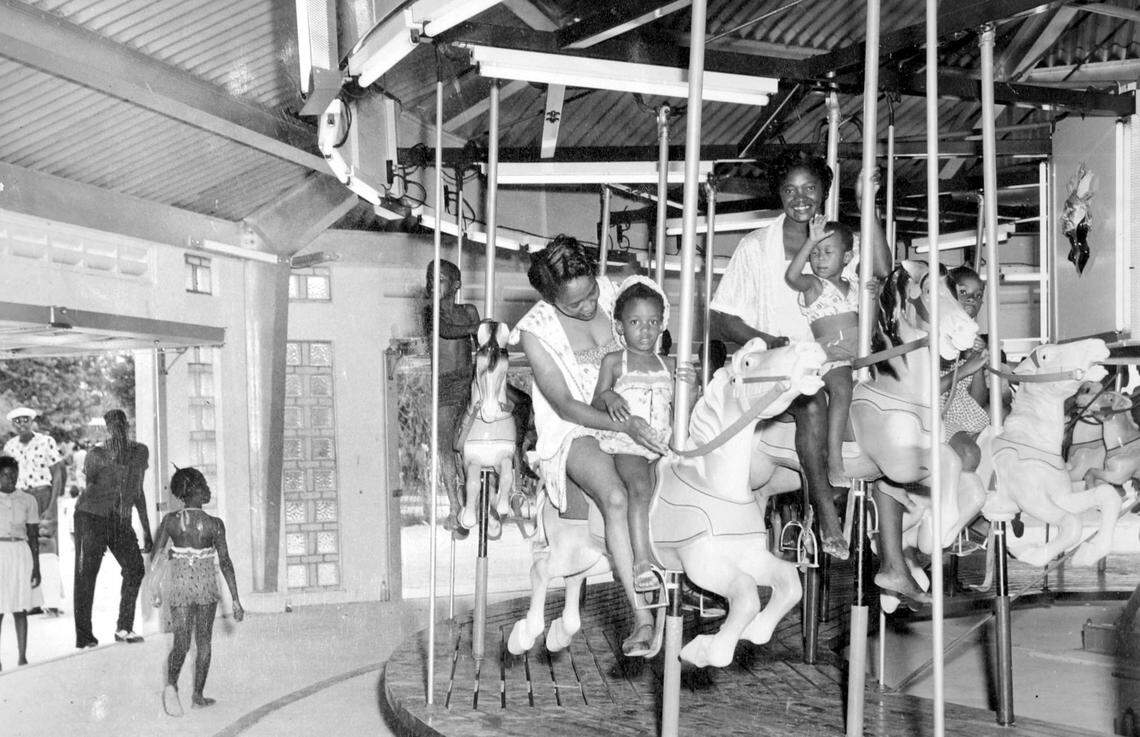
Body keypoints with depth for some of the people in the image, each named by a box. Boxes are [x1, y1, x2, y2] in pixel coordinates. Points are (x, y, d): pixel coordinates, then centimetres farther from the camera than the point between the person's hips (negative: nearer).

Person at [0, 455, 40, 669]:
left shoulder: (28, 501, 7)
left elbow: (33, 536, 9)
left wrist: (36, 567, 6)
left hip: (20, 553, 1)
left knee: (20, 607, 1)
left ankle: (22, 656, 4)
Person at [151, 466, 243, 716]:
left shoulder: (170, 520, -5)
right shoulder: (214, 524, -11)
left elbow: (155, 555, 0)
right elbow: (225, 563, -10)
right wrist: (235, 600, -5)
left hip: (178, 585, 2)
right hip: (206, 585, -2)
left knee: (181, 643, 5)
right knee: (203, 641, 14)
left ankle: (171, 684, -22)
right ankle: (198, 696, 18)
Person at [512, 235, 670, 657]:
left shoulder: (608, 293, -2)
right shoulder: (536, 332, -13)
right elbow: (565, 406, -16)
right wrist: (625, 427, -28)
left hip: (633, 419, 6)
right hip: (576, 431, -6)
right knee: (615, 498, -34)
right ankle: (642, 615, -33)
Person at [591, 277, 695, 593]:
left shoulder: (668, 365, 17)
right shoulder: (613, 361, 8)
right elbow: (595, 406, 5)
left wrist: (690, 388, -4)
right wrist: (607, 398, -18)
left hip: (663, 443, 4)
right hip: (625, 442, -4)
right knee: (641, 487, -31)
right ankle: (642, 561, -35)